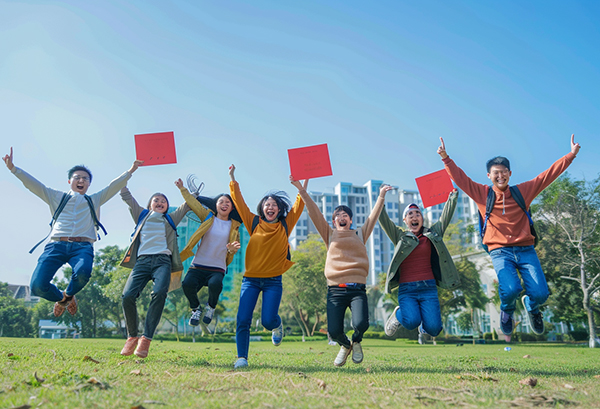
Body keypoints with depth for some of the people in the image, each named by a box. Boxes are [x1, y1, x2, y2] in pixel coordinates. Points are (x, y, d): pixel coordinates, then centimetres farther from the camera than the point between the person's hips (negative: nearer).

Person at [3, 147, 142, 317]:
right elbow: (33, 184, 15)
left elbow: (114, 186, 19)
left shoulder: (95, 200, 26)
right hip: (57, 245, 1)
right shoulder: (57, 197, 24)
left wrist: (130, 171, 8)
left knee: (82, 273, -35)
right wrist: (13, 168, 3)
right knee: (38, 286, -20)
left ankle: (68, 295, 2)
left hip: (83, 246, 0)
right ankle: (61, 298, 17)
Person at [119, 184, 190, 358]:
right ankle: (132, 336, 0)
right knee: (128, 295, -20)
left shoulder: (170, 219, 26)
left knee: (159, 293, -28)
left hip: (163, 260, -1)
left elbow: (188, 204, 29)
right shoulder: (142, 215, 27)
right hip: (142, 260, 1)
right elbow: (126, 196, 29)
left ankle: (146, 339, -25)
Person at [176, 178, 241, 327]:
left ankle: (211, 307, 5)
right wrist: (182, 188, 5)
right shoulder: (208, 217, 10)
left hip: (218, 268, 0)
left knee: (215, 284, -33)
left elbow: (234, 249, 13)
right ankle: (196, 308, 8)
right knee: (187, 284, -29)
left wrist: (232, 249, -9)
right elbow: (193, 202, 9)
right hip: (198, 265, 1)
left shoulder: (234, 226, 11)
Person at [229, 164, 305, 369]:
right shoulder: (254, 223, 6)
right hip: (251, 279, 1)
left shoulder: (285, 226, 5)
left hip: (273, 281, -1)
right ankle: (242, 358, 8)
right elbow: (238, 201, 5)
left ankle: (277, 326, 27)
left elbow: (299, 204, 4)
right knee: (243, 320, -7)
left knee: (268, 320, -9)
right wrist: (233, 179, 3)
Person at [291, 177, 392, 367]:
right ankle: (345, 345, 27)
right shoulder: (330, 235, 18)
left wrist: (381, 196, 14)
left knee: (361, 324, -22)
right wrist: (302, 190, 7)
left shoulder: (360, 234, 21)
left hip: (357, 289, 0)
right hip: (335, 289, 0)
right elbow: (314, 212, 12)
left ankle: (356, 342, 17)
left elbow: (373, 216, 19)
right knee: (334, 331, -12)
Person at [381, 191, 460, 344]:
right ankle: (398, 315, 13)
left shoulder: (432, 234, 14)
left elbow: (446, 216, 12)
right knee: (412, 322, -24)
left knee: (433, 328, -11)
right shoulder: (400, 236, 9)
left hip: (428, 287, 2)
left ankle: (424, 327, 28)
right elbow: (384, 220, 1)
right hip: (406, 288, -2)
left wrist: (453, 196, 8)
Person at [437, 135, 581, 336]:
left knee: (540, 294, -11)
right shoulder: (482, 194, 4)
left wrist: (571, 155, 9)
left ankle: (531, 306, 30)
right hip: (500, 251, -2)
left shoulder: (523, 191, 8)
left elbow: (549, 174, 11)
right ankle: (507, 312, 13)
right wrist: (445, 158, -10)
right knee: (511, 289, -26)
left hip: (525, 249, 2)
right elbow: (459, 177, 0)